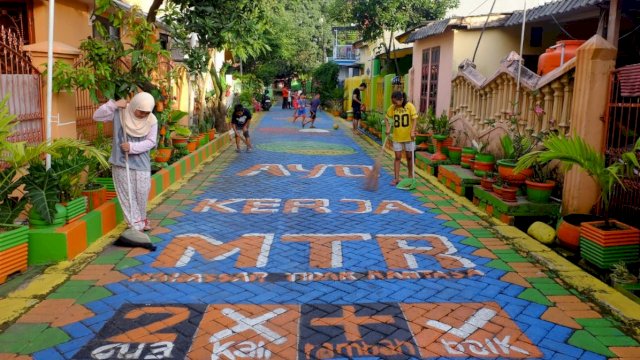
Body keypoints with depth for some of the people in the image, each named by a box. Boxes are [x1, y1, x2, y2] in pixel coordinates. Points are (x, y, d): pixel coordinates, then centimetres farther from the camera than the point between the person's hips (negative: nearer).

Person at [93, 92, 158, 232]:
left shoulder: (151, 120, -6)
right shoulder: (119, 112, -7)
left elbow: (151, 142, -8)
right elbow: (97, 116, -9)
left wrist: (132, 147, -21)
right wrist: (113, 105, -20)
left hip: (141, 162, 1)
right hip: (121, 161, -1)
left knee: (142, 193, 4)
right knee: (127, 194, 1)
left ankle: (141, 220, 27)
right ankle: (136, 225, 7)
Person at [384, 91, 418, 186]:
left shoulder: (410, 106, -12)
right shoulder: (392, 108, -4)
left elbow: (415, 119, -13)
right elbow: (386, 118, 8)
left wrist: (413, 131, -24)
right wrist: (388, 128, -8)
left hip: (408, 136, -2)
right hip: (397, 137, 2)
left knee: (409, 157, 10)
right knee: (397, 157, 3)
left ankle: (410, 176, 26)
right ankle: (396, 178, 8)